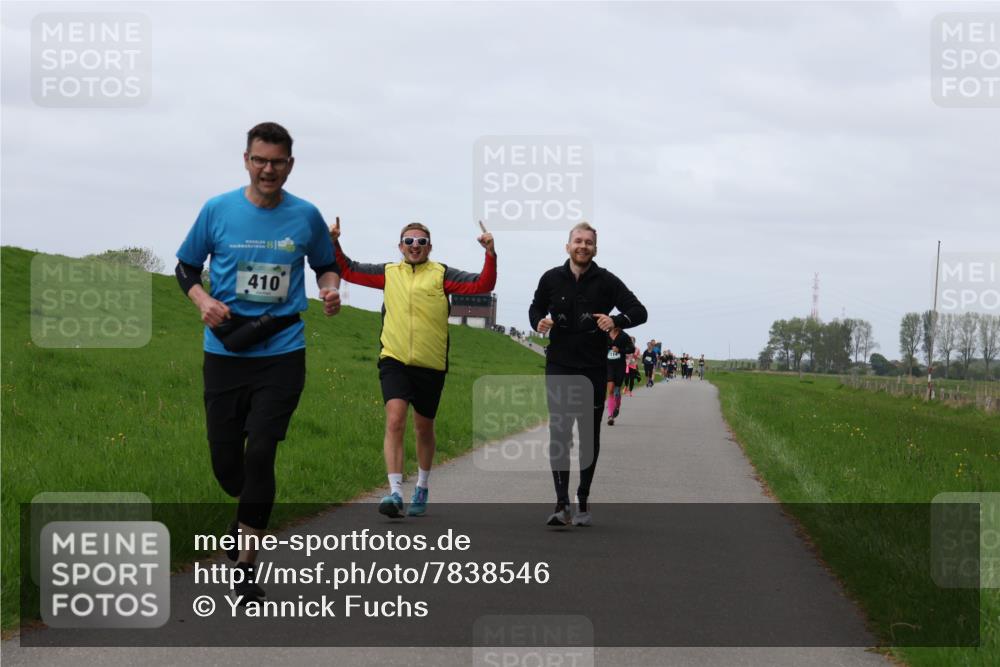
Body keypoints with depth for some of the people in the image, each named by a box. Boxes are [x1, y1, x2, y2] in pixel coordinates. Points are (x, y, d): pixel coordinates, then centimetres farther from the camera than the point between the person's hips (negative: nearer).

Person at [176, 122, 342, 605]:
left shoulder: (305, 216, 2)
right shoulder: (217, 211, 0)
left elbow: (325, 265, 18)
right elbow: (186, 267, 10)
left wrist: (330, 289, -4)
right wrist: (203, 300, -9)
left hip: (282, 353, -1)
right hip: (225, 352, 1)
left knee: (260, 454, -10)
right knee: (225, 461, 3)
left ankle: (245, 566, 0)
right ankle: (250, 516, 38)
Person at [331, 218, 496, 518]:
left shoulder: (441, 274, 2)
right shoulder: (389, 273, 10)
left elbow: (482, 285, -6)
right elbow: (348, 270, 18)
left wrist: (490, 254, -19)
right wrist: (334, 244, 5)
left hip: (430, 365, 0)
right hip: (394, 361, 0)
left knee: (424, 428, 14)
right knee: (395, 421, -18)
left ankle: (422, 489, 35)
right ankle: (395, 493, -23)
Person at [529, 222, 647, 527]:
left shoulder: (606, 281, -2)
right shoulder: (552, 279, 3)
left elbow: (639, 311, -3)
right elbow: (536, 308, 19)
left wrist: (616, 320, -24)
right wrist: (539, 322, -5)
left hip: (593, 370, 0)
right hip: (559, 368, 0)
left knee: (589, 435, 7)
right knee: (558, 434, -8)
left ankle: (583, 501, 20)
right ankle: (562, 504, -10)